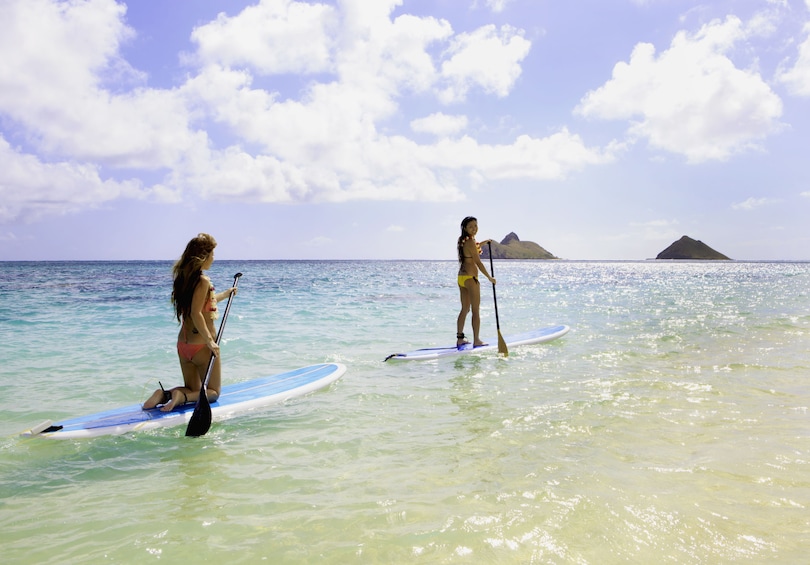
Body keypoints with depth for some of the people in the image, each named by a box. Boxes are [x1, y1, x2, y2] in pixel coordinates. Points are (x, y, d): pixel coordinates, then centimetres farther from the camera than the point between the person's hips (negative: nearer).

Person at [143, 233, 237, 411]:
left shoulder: (183, 278, 8)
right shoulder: (203, 281, -17)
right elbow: (196, 314, -25)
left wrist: (225, 294, 35)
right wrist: (210, 341, -24)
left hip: (183, 344, 8)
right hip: (202, 345, -8)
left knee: (193, 390, 22)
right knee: (213, 392, 9)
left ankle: (164, 394, -4)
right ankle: (181, 396, -16)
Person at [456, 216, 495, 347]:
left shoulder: (463, 241, 10)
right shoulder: (471, 242, -17)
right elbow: (478, 263, -16)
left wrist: (482, 243, 28)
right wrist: (489, 278, -9)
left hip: (461, 277, 9)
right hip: (470, 278, -9)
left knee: (464, 309, 15)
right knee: (476, 311, 0)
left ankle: (460, 338, 18)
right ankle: (476, 340, 5)